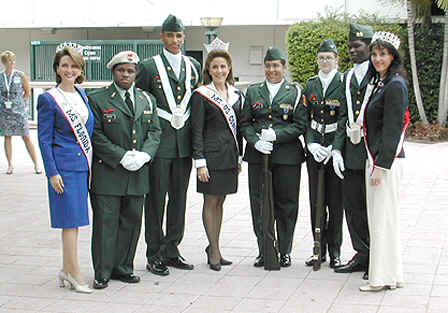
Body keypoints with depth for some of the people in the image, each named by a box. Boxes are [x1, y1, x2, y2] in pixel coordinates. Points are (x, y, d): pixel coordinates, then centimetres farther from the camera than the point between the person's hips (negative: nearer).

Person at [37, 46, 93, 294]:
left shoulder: (81, 94, 13)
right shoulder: (49, 99, -6)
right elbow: (44, 139, -7)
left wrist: (92, 164, 14)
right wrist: (52, 173, -13)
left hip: (83, 165, 7)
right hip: (64, 166, -6)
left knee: (74, 219, 11)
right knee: (70, 220, -4)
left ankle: (67, 270, 20)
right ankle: (75, 275, 2)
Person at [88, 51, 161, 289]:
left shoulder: (147, 100, 13)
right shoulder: (97, 99, -1)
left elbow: (154, 132, 9)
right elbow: (96, 135, -7)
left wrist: (143, 155, -10)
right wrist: (122, 157, -15)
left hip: (138, 174, 4)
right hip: (107, 173, -4)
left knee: (131, 221, 9)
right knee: (106, 222, -1)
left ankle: (123, 268, 22)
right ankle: (102, 272, 9)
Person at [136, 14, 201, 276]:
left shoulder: (194, 66, 11)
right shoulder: (149, 67, -1)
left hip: (184, 141, 4)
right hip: (158, 141, -4)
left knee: (179, 197, 10)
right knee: (156, 198, 0)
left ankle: (172, 251, 21)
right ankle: (155, 256, 9)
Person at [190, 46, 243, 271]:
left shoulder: (235, 94, 12)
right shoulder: (201, 95, -5)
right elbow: (197, 132, -8)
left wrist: (239, 157, 14)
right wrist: (200, 162, -13)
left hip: (230, 156, 6)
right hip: (211, 155, -5)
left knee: (220, 201, 12)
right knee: (210, 202, 1)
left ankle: (213, 247, 21)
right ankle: (214, 250, 9)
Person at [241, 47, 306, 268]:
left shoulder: (295, 93, 5)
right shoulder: (253, 91, 12)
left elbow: (300, 125, -1)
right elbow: (245, 123, 9)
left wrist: (276, 135, -13)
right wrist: (255, 141, -8)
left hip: (287, 156, -2)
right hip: (258, 155, 2)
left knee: (286, 204, 2)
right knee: (259, 203, 2)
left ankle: (284, 251, 14)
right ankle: (263, 251, 12)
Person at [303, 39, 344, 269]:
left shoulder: (344, 83, -2)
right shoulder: (310, 85, 11)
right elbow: (305, 119, 8)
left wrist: (335, 149, -16)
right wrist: (311, 144, -8)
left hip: (336, 148, -3)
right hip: (314, 148, 4)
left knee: (335, 200, 1)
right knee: (316, 200, 6)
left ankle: (334, 252, 10)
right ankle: (319, 249, 15)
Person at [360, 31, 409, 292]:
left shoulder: (395, 86, -14)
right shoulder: (381, 83, 15)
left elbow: (391, 130, -18)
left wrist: (380, 166, -20)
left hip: (387, 160, -10)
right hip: (377, 158, 10)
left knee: (383, 217, -4)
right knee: (380, 217, 13)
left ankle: (384, 277, 4)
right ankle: (392, 275, 22)